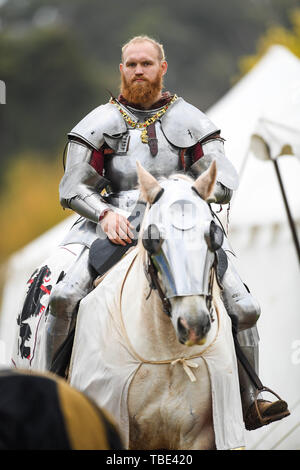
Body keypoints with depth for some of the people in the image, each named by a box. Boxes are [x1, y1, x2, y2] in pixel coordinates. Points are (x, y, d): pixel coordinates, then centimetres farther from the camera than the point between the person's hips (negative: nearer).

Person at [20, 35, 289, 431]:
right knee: (62, 296, -25)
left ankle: (250, 402, 0)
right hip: (114, 225, -1)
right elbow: (73, 189, 2)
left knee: (243, 306, -14)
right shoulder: (101, 123, 7)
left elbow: (223, 183, 2)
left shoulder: (190, 121, 9)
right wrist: (106, 213, -18)